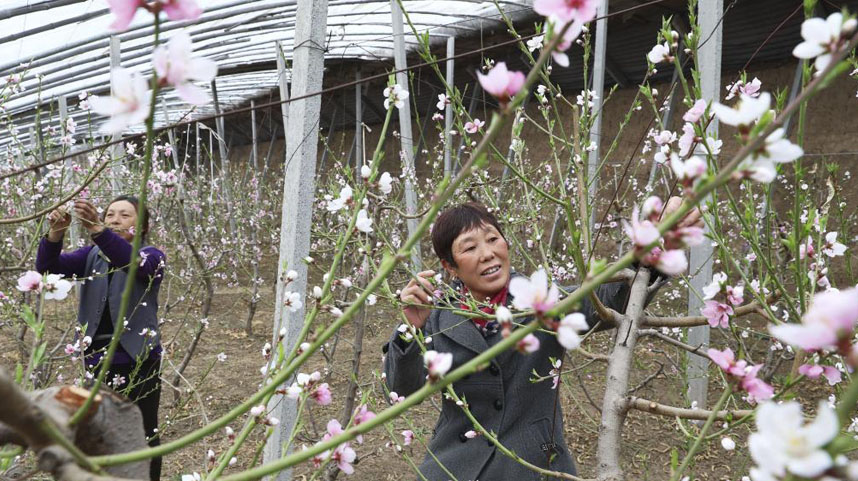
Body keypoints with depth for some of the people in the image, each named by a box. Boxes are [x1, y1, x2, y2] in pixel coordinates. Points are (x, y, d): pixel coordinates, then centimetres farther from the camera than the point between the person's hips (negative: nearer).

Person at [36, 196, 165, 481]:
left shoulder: (151, 257, -6)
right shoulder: (92, 256, 7)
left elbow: (132, 261, -30)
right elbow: (49, 267, -8)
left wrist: (97, 230, -46)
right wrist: (55, 235, -29)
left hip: (138, 362, -4)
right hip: (97, 361, 4)